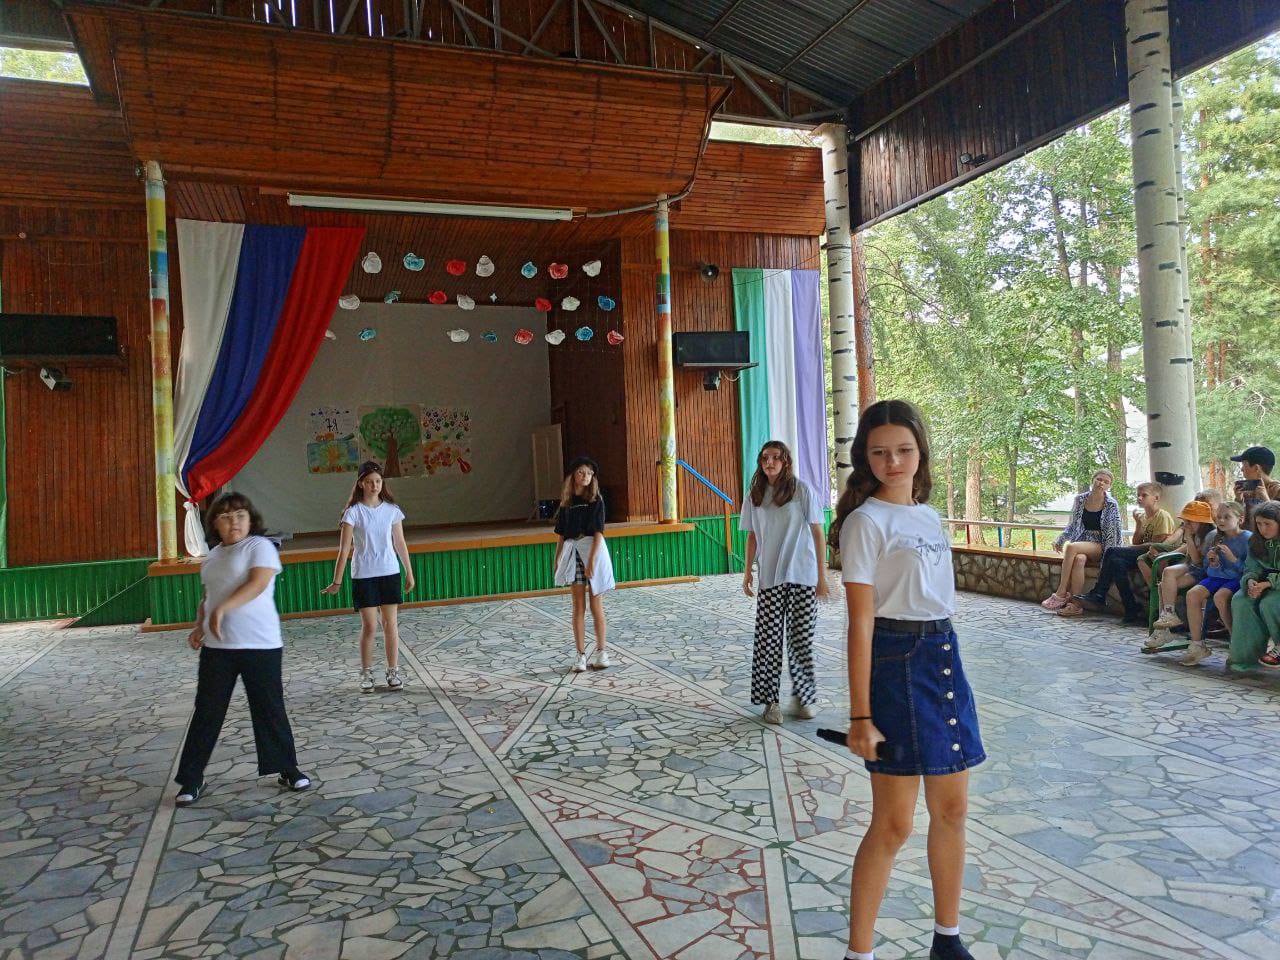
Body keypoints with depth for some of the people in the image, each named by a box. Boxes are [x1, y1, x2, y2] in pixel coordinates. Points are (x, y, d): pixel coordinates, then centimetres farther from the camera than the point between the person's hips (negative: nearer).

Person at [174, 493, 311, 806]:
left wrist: (223, 609, -27)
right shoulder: (212, 556, 15)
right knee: (207, 712, 8)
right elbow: (207, 597, 22)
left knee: (270, 710, 3)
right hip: (217, 646, 5)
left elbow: (258, 583, -19)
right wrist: (199, 626, 5)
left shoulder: (260, 546, -5)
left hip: (260, 645, -5)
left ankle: (288, 770, 18)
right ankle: (191, 780, 18)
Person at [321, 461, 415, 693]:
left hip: (389, 573, 2)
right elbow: (344, 550, -7)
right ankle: (366, 674, 14)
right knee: (369, 626, -1)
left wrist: (409, 573, 11)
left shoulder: (391, 510, 3)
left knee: (391, 624, 5)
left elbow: (400, 544, 9)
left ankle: (393, 671, 15)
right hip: (363, 576, -2)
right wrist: (337, 582, -8)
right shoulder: (353, 512, -6)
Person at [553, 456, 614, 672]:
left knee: (596, 606, 3)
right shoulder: (566, 502, 10)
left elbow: (598, 532, -8)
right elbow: (562, 535, 15)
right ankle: (581, 655, 7)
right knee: (578, 607, 4)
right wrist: (556, 560, 12)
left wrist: (591, 560, -17)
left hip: (593, 551, -3)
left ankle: (601, 651, 13)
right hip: (572, 553, 3)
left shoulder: (596, 500, -2)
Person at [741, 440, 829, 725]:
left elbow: (817, 533, -2)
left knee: (801, 637, 4)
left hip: (802, 576, -2)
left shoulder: (802, 490, -3)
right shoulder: (754, 496, 7)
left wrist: (821, 575, -4)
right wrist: (747, 572, 8)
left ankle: (803, 696, 19)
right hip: (769, 578, 2)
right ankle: (770, 700, 9)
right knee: (768, 639, 0)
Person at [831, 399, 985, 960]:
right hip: (896, 662, -7)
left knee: (952, 808, 16)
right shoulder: (867, 520, -11)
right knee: (894, 824, 0)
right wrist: (860, 717, -16)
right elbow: (861, 622, -14)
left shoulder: (928, 516, 12)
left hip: (944, 658, 8)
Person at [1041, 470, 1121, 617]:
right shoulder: (1080, 499, 8)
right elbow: (1072, 525, 17)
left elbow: (1113, 532, -3)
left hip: (1100, 545, -3)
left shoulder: (1111, 505, -2)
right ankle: (1076, 605, -37)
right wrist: (1060, 540, 6)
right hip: (1081, 541, 3)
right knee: (1079, 559, -35)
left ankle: (1061, 593, -31)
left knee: (1071, 547, -34)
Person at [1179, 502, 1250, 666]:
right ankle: (1197, 645, -14)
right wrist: (1212, 562, -6)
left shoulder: (1247, 538, -7)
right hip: (1218, 576, 6)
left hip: (1238, 578, -6)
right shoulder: (1216, 538, 9)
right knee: (1193, 594, -19)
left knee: (1220, 597, -34)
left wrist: (1232, 558, -22)